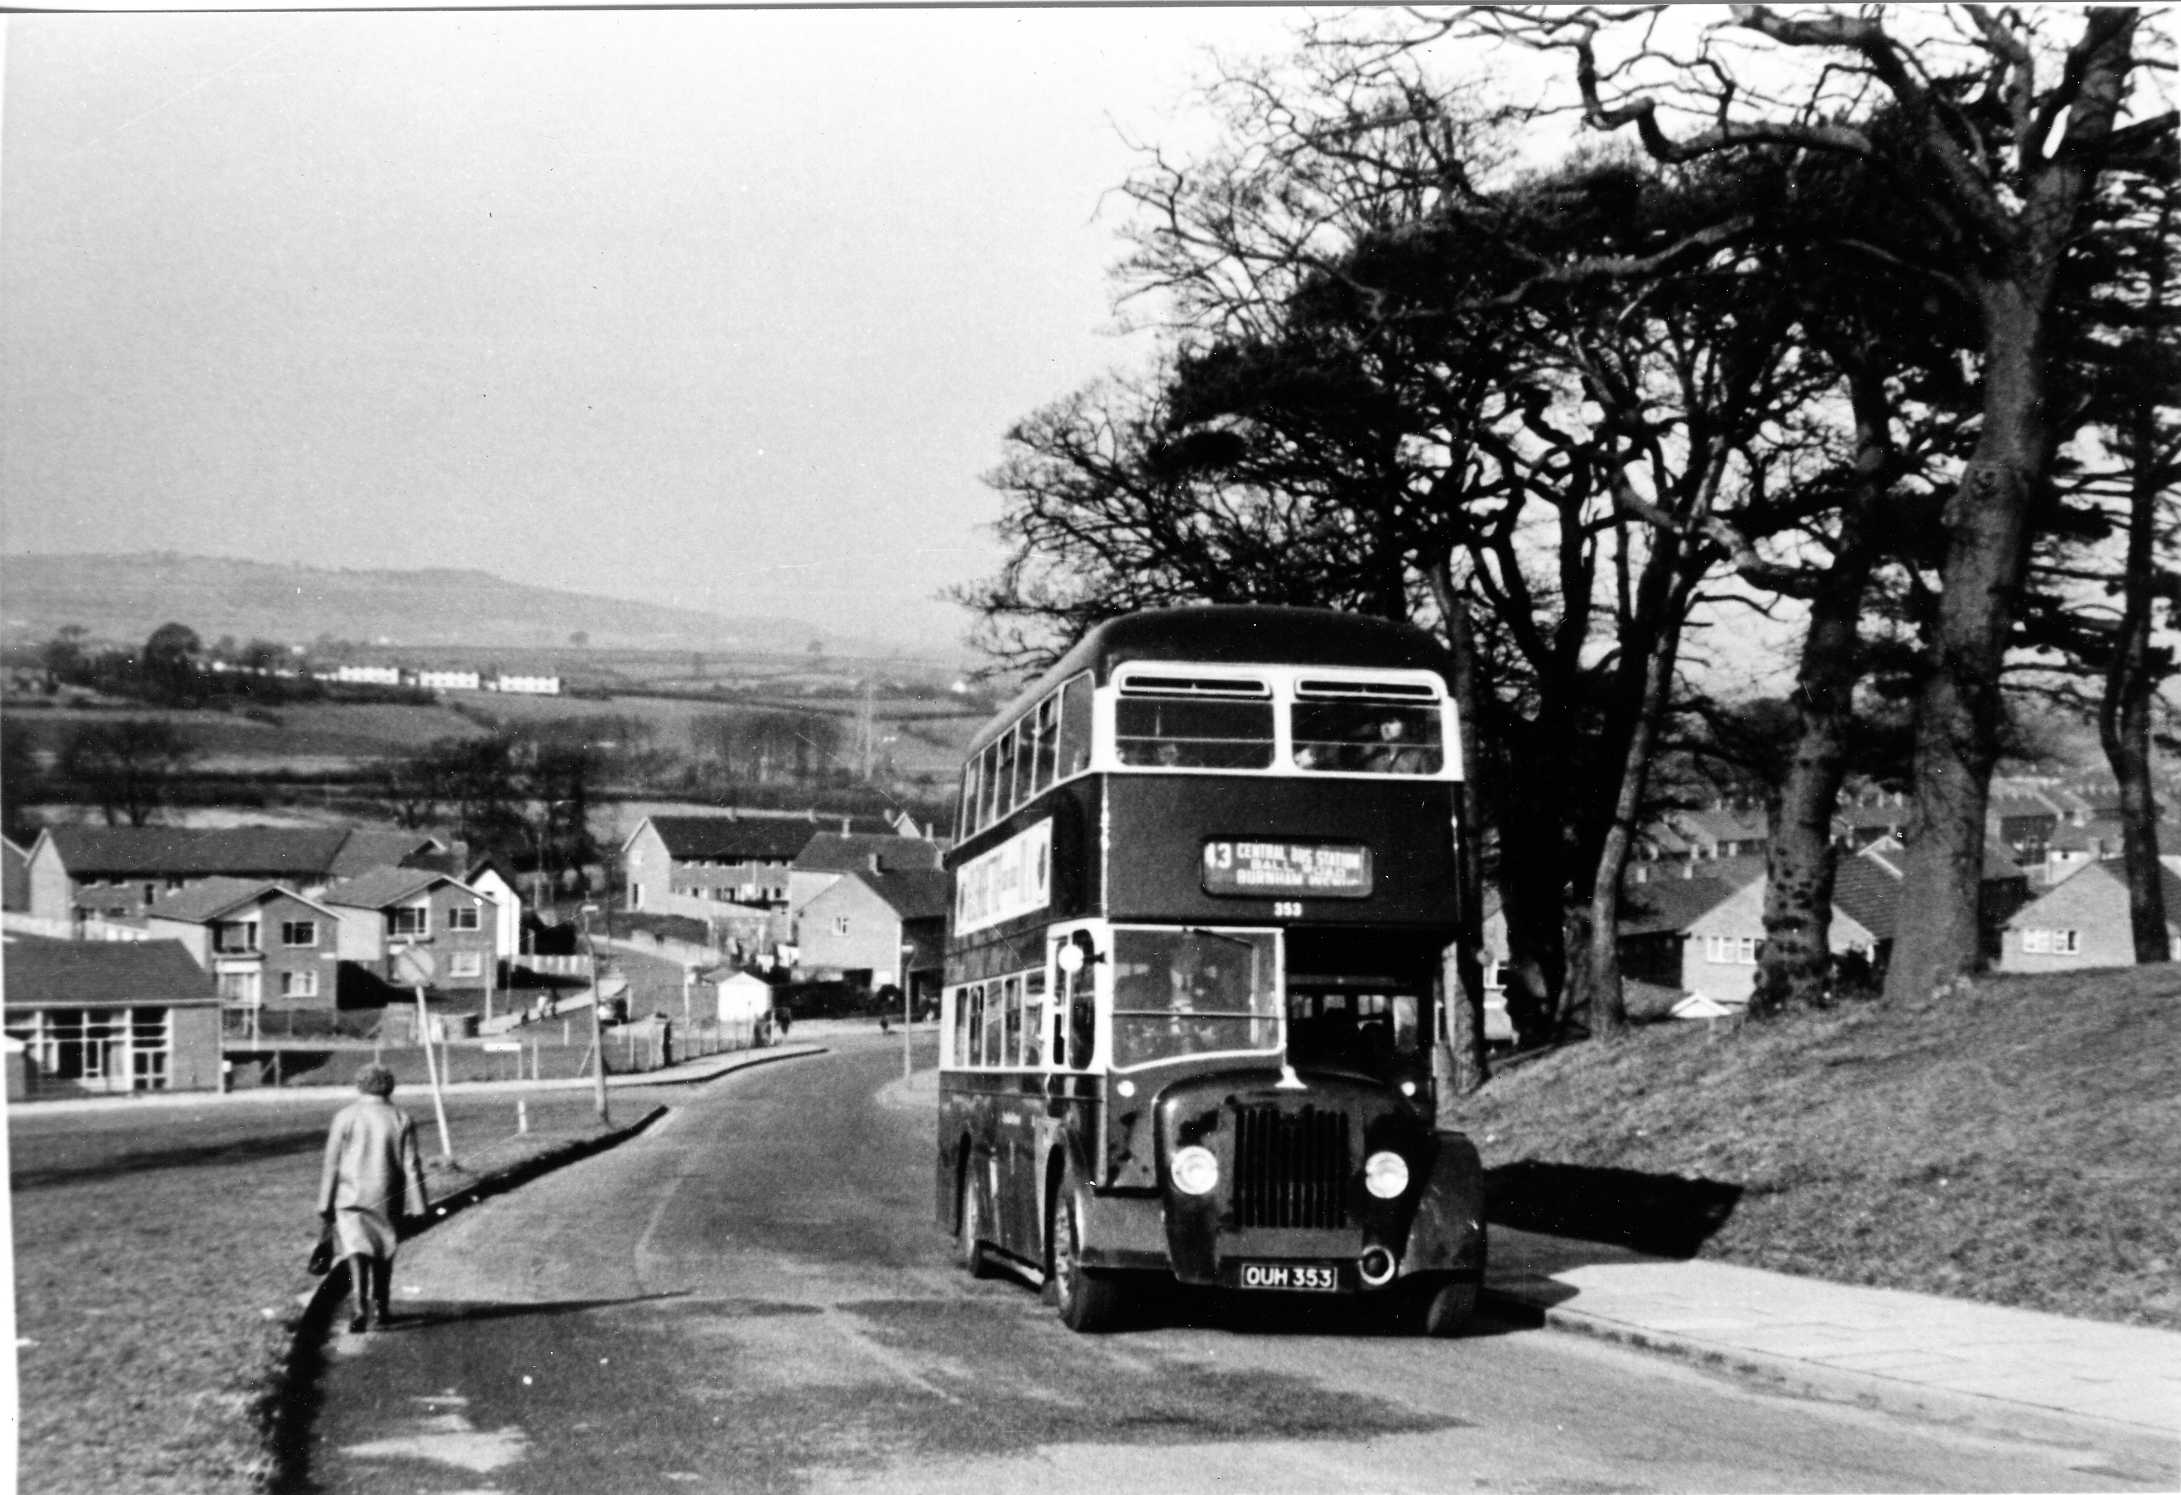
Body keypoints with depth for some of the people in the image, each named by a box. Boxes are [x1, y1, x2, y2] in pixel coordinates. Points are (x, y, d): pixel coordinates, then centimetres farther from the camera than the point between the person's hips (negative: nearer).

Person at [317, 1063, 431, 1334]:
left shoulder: (345, 1116, -2)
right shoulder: (401, 1121, 0)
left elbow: (331, 1162, -1)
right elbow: (411, 1166, -1)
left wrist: (325, 1204, 3)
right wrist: (418, 1205, 1)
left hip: (350, 1197, -2)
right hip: (387, 1199, 2)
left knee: (357, 1253, -5)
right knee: (383, 1255, 17)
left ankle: (361, 1309, -21)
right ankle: (379, 1310, 25)